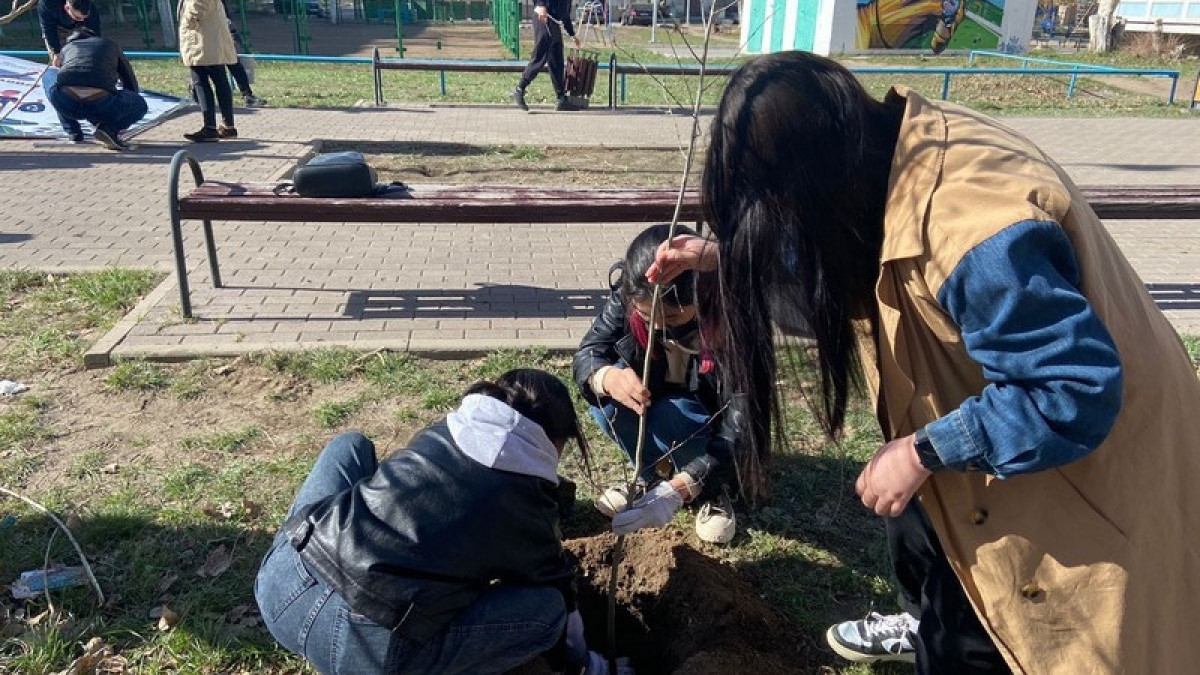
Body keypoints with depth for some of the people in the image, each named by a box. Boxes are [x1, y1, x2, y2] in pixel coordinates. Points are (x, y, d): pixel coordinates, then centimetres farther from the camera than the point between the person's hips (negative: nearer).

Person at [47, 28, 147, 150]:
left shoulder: (66, 48, 35)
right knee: (140, 105, 27)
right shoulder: (110, 45, 33)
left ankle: (73, 133, 21)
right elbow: (131, 84, 38)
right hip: (100, 101, -2)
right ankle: (109, 129, 1)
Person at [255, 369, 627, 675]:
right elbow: (558, 585, 20)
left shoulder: (441, 432, 18)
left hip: (280, 582, 6)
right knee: (549, 608, 6)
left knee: (350, 445, 30)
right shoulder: (528, 503, 3)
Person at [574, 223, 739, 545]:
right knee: (604, 391, -27)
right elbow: (587, 354, -21)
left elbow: (742, 426, -35)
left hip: (713, 425, -3)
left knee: (671, 415, -35)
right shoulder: (627, 298, -24)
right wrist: (607, 377, -48)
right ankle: (655, 474, -3)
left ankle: (715, 489, -5)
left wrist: (677, 489, -47)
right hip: (657, 405, 4)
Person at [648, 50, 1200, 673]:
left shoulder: (975, 235, -40)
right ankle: (931, 625, 59)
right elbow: (832, 253, 9)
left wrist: (921, 454, -27)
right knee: (920, 525, 29)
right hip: (995, 406, 9)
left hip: (1081, 455, -8)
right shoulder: (888, 150, -12)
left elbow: (1073, 397, -34)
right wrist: (723, 256, 9)